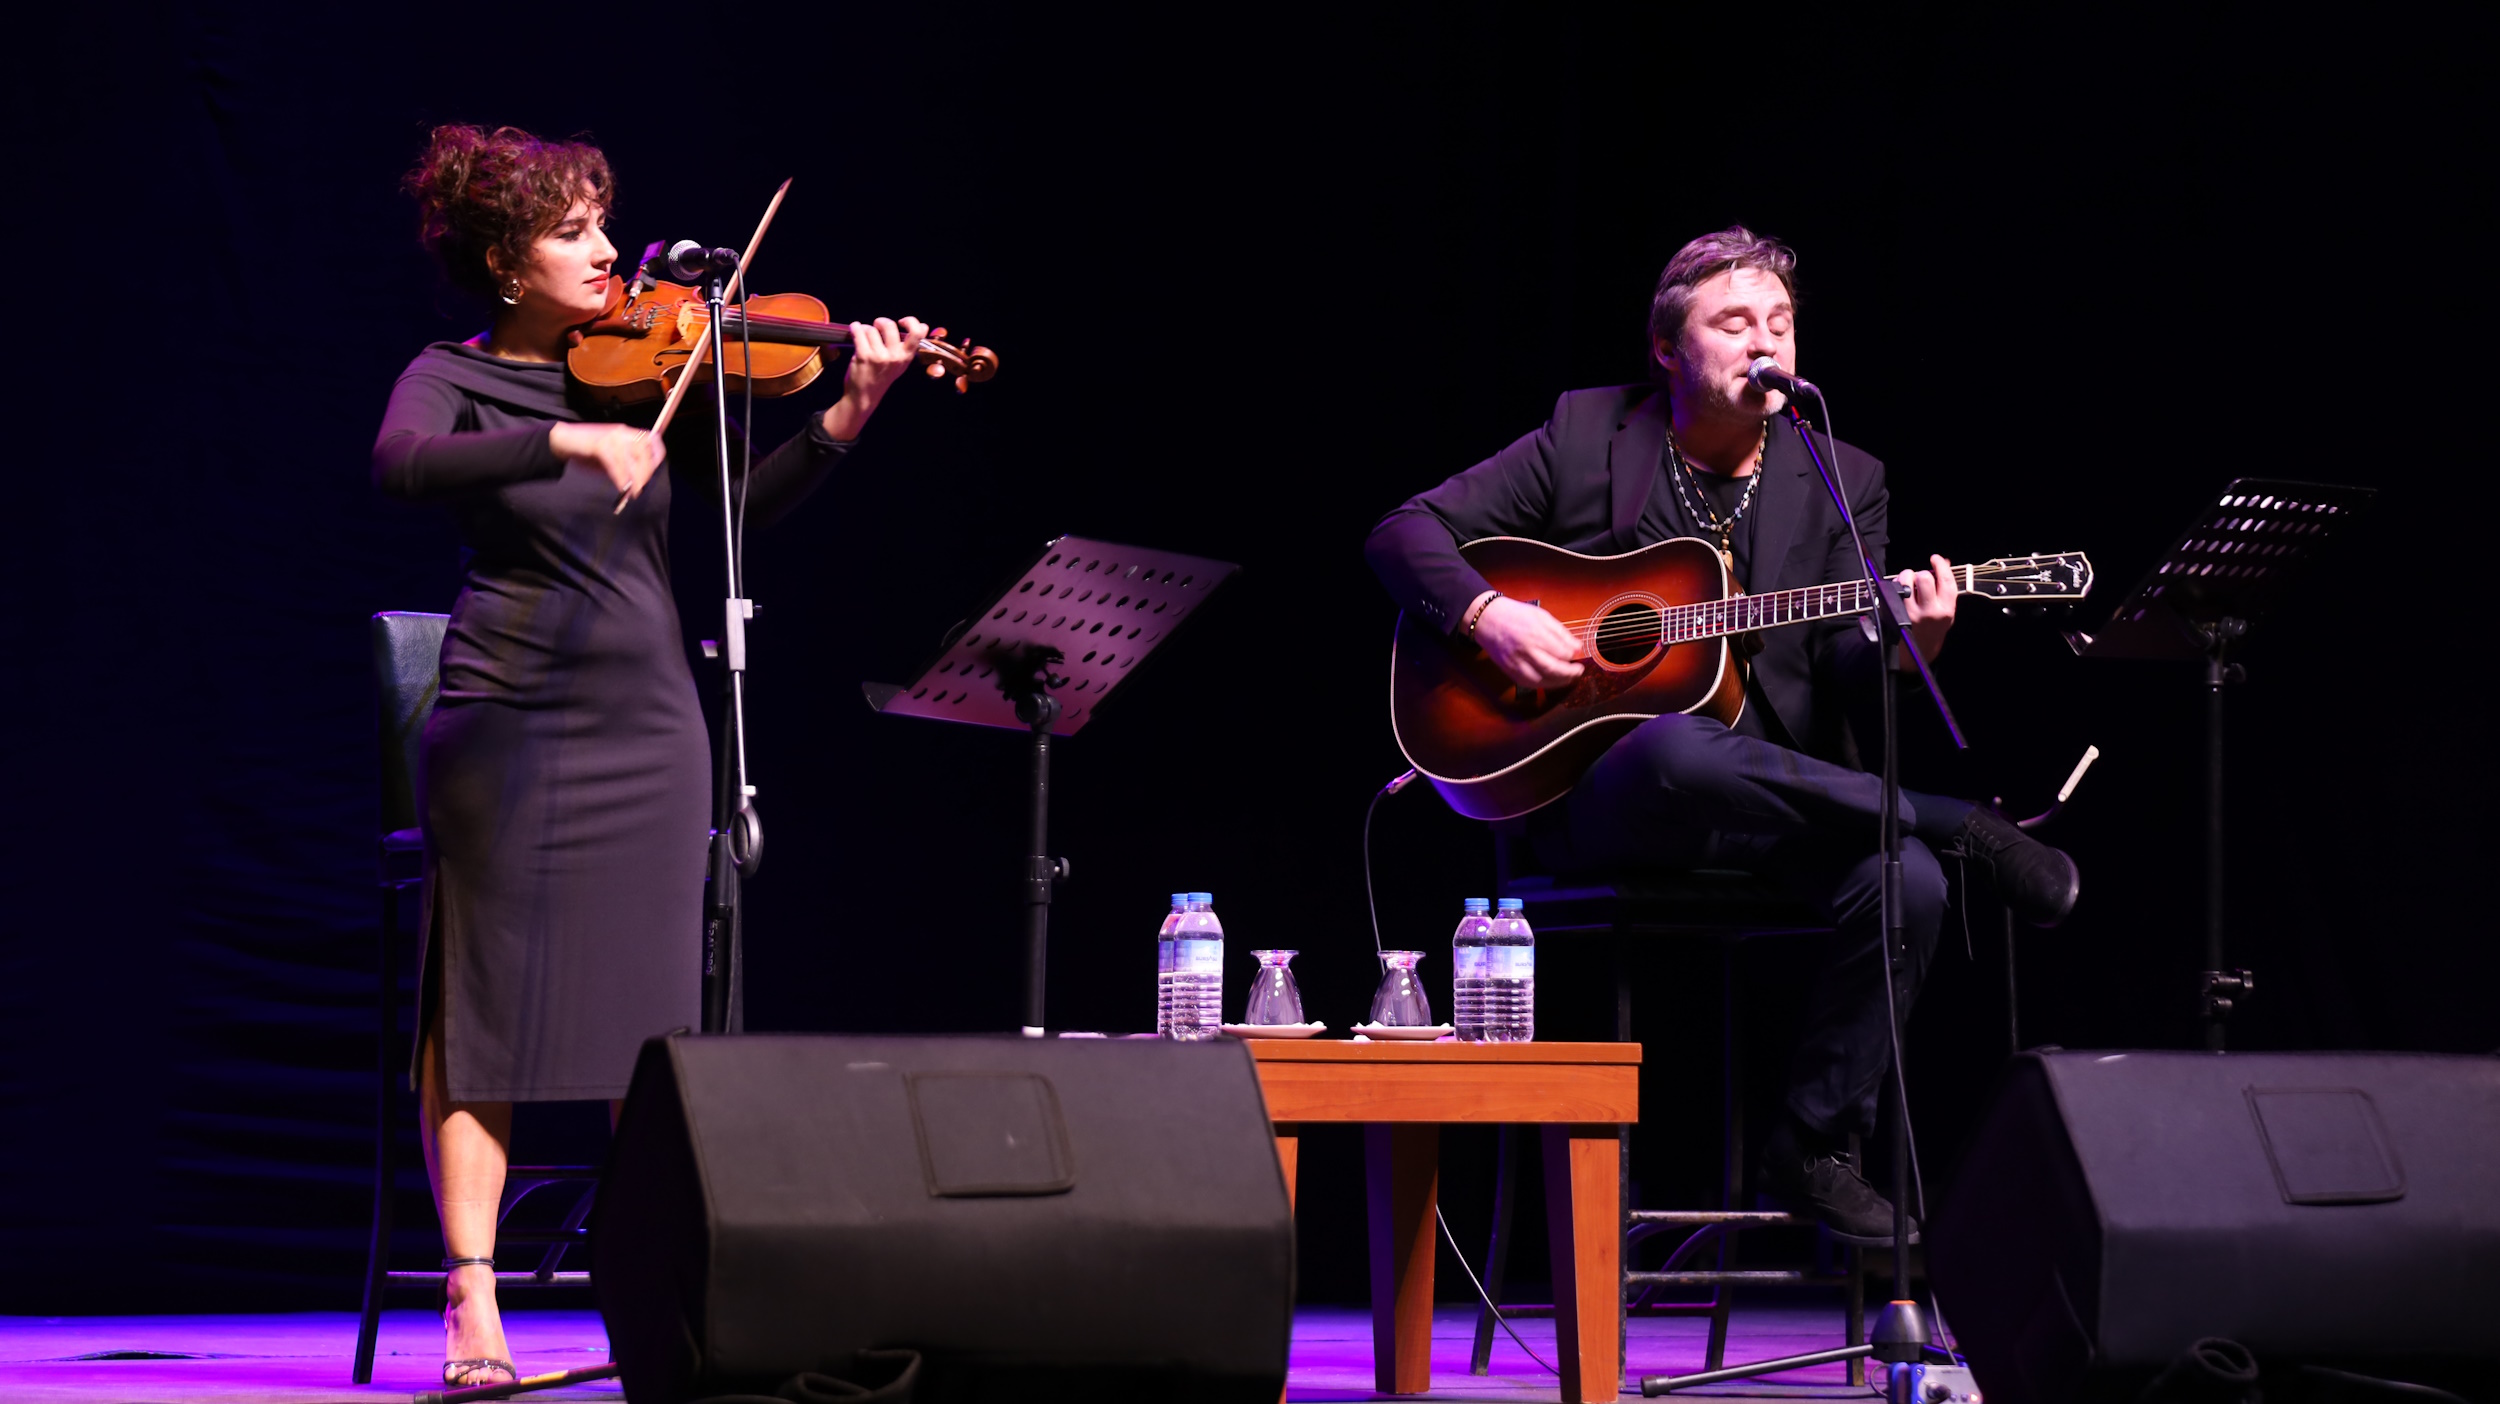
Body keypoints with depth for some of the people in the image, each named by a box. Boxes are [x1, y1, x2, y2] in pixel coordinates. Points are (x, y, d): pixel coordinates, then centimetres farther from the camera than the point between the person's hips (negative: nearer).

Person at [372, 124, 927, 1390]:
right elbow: (402, 464, -22)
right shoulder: (454, 377, -1)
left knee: (652, 1018, 4)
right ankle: (472, 1303, -4)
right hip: (509, 722, -4)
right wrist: (569, 442, -32)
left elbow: (745, 503, 1)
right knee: (485, 1006, -5)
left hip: (648, 726, 4)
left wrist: (845, 416, -13)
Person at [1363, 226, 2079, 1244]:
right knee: (1682, 751, -40)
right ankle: (1965, 830, -24)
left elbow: (1841, 672, 1)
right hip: (1594, 799, -2)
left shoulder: (1842, 482, 11)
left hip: (1778, 805, 3)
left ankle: (1813, 1146, -10)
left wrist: (1898, 648, -23)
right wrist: (1489, 614, -13)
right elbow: (1405, 531, 6)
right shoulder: (1586, 435, 6)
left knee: (1904, 883, -29)